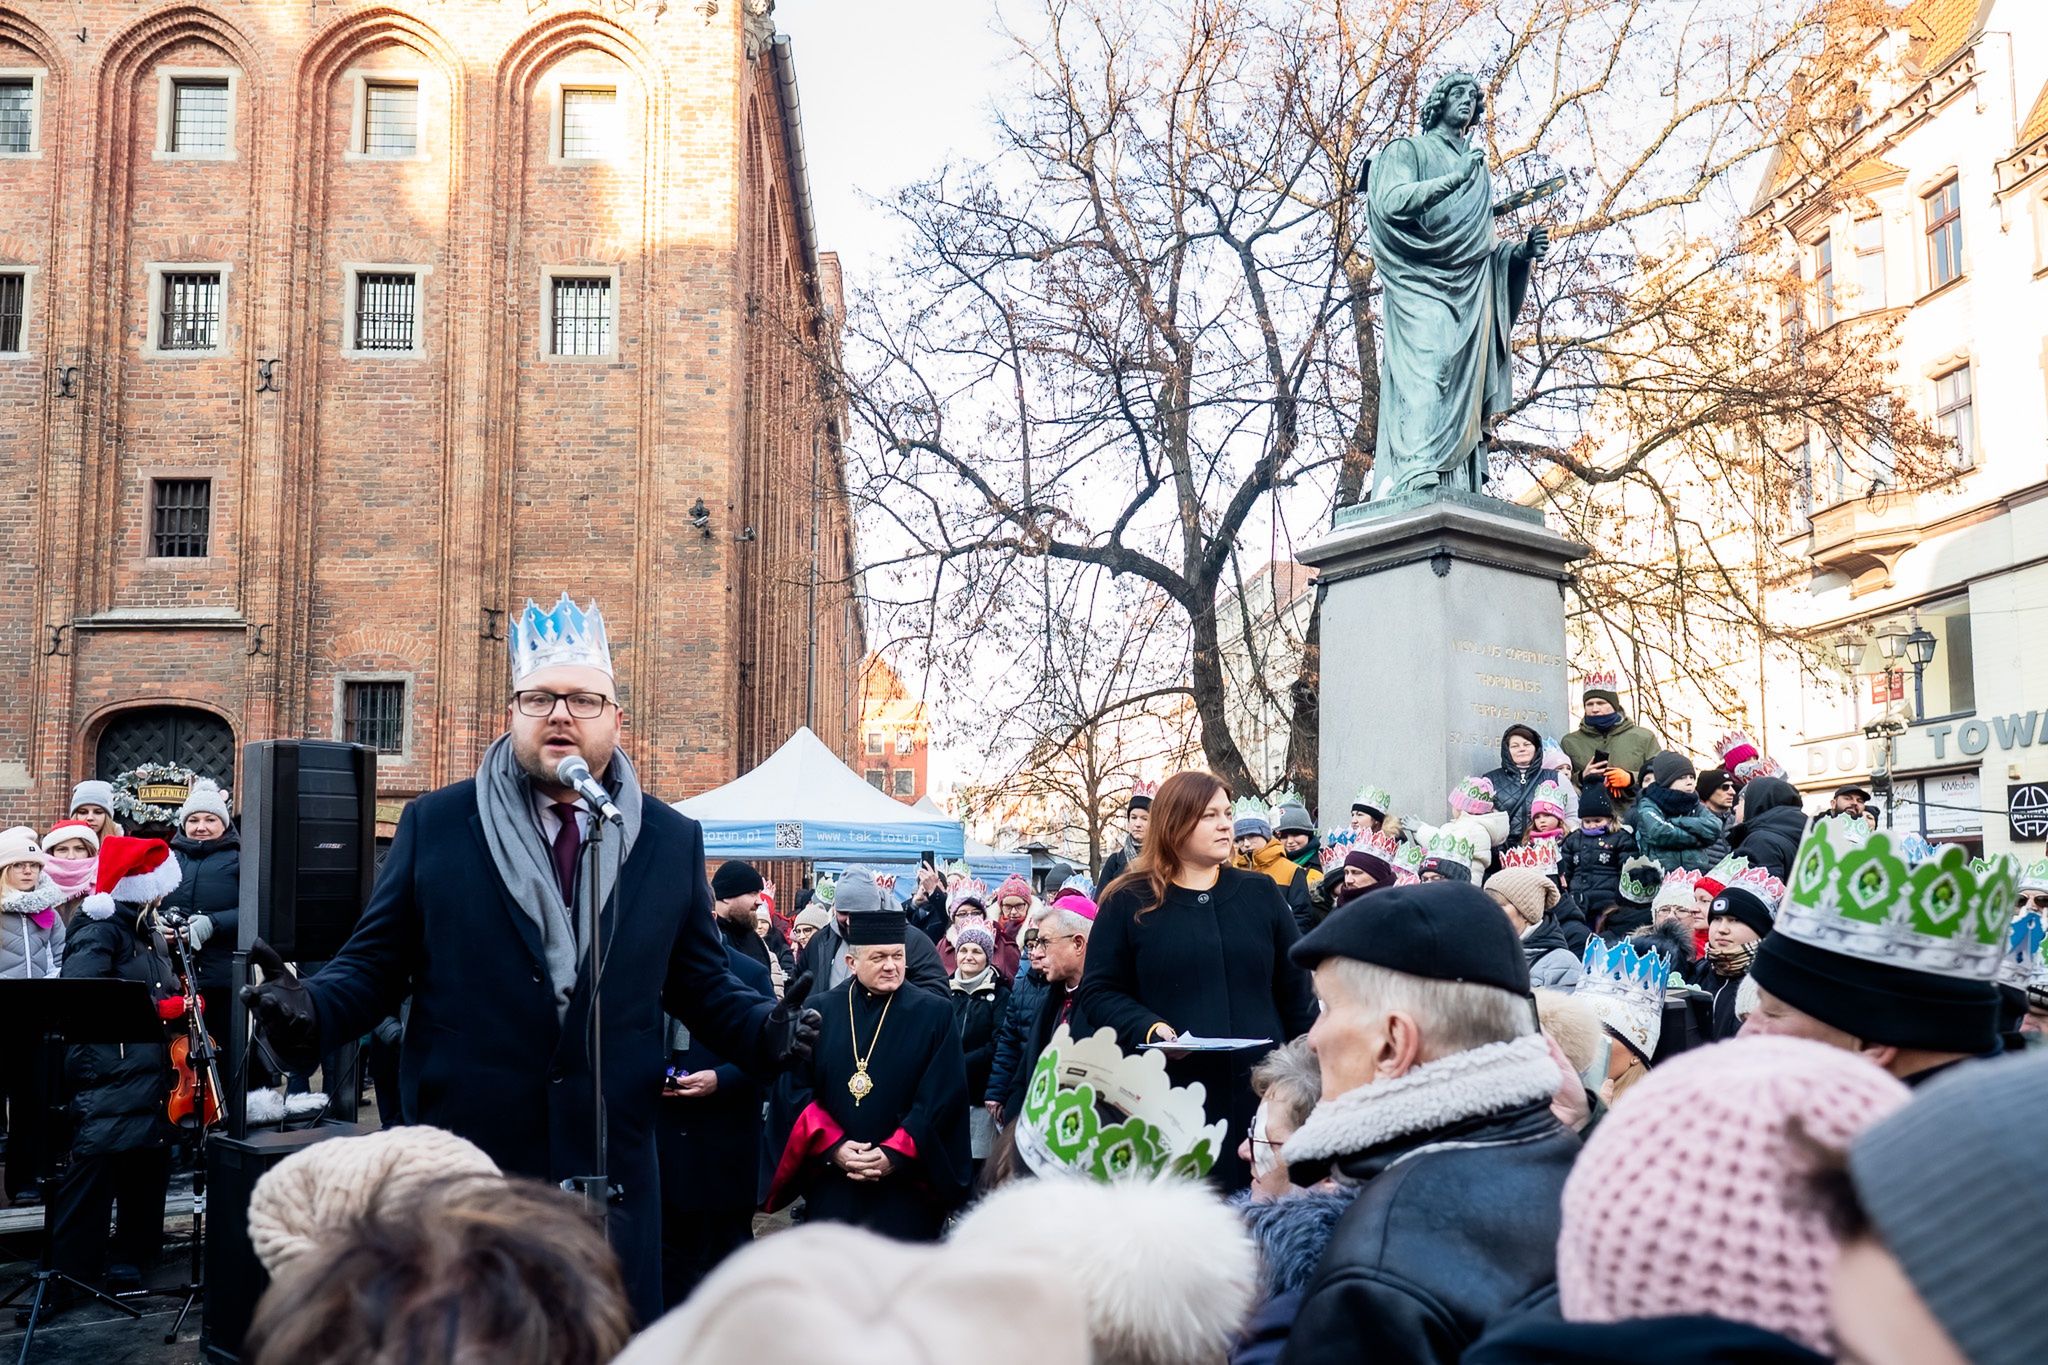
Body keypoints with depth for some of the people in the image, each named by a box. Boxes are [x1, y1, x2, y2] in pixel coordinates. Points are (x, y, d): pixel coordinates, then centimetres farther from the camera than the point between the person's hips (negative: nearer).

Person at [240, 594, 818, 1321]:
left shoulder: (672, 840, 5)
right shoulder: (434, 823, 2)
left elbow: (701, 983, 8)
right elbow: (375, 963, 4)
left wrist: (765, 1030, -10)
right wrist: (310, 1010, -16)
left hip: (610, 1170, 1)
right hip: (461, 1164, -1)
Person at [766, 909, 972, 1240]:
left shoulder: (934, 1014, 0)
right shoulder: (820, 1012, 5)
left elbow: (942, 1096, -6)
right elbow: (800, 1089, 2)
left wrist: (896, 1154, -13)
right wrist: (832, 1145, -10)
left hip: (906, 1182, -2)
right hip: (831, 1179, 2)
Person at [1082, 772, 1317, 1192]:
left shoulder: (1260, 893, 10)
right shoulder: (1130, 902, 2)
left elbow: (1295, 988, 12)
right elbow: (1098, 992, 3)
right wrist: (1149, 1028, -15)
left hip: (1260, 1090, 2)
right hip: (1169, 1093, -2)